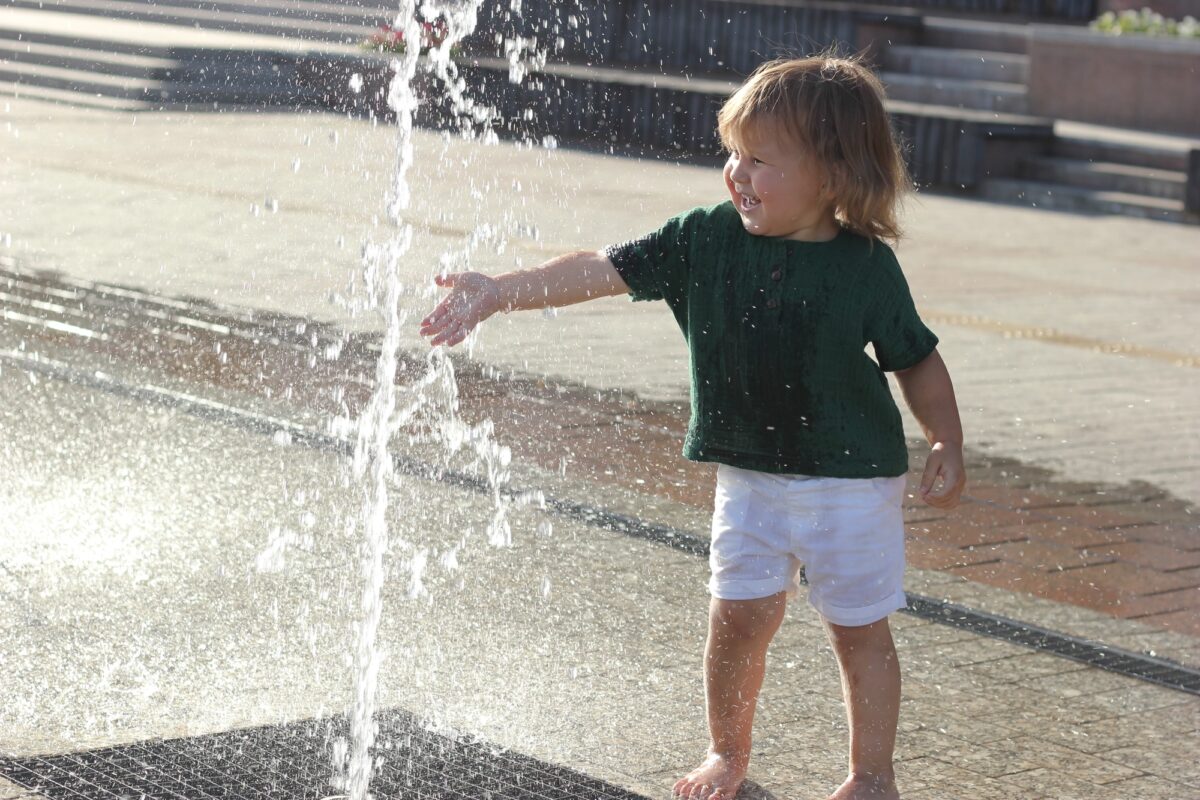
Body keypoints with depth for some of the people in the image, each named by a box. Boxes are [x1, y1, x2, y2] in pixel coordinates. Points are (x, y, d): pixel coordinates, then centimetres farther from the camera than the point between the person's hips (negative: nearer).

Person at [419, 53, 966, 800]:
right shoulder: (705, 240, -7)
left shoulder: (866, 266, -13)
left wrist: (948, 447, -3)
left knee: (860, 629, 6)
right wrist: (497, 292, -15)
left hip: (854, 479, -2)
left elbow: (917, 360, -2)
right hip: (750, 476, 3)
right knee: (738, 617, 5)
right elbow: (605, 270, -9)